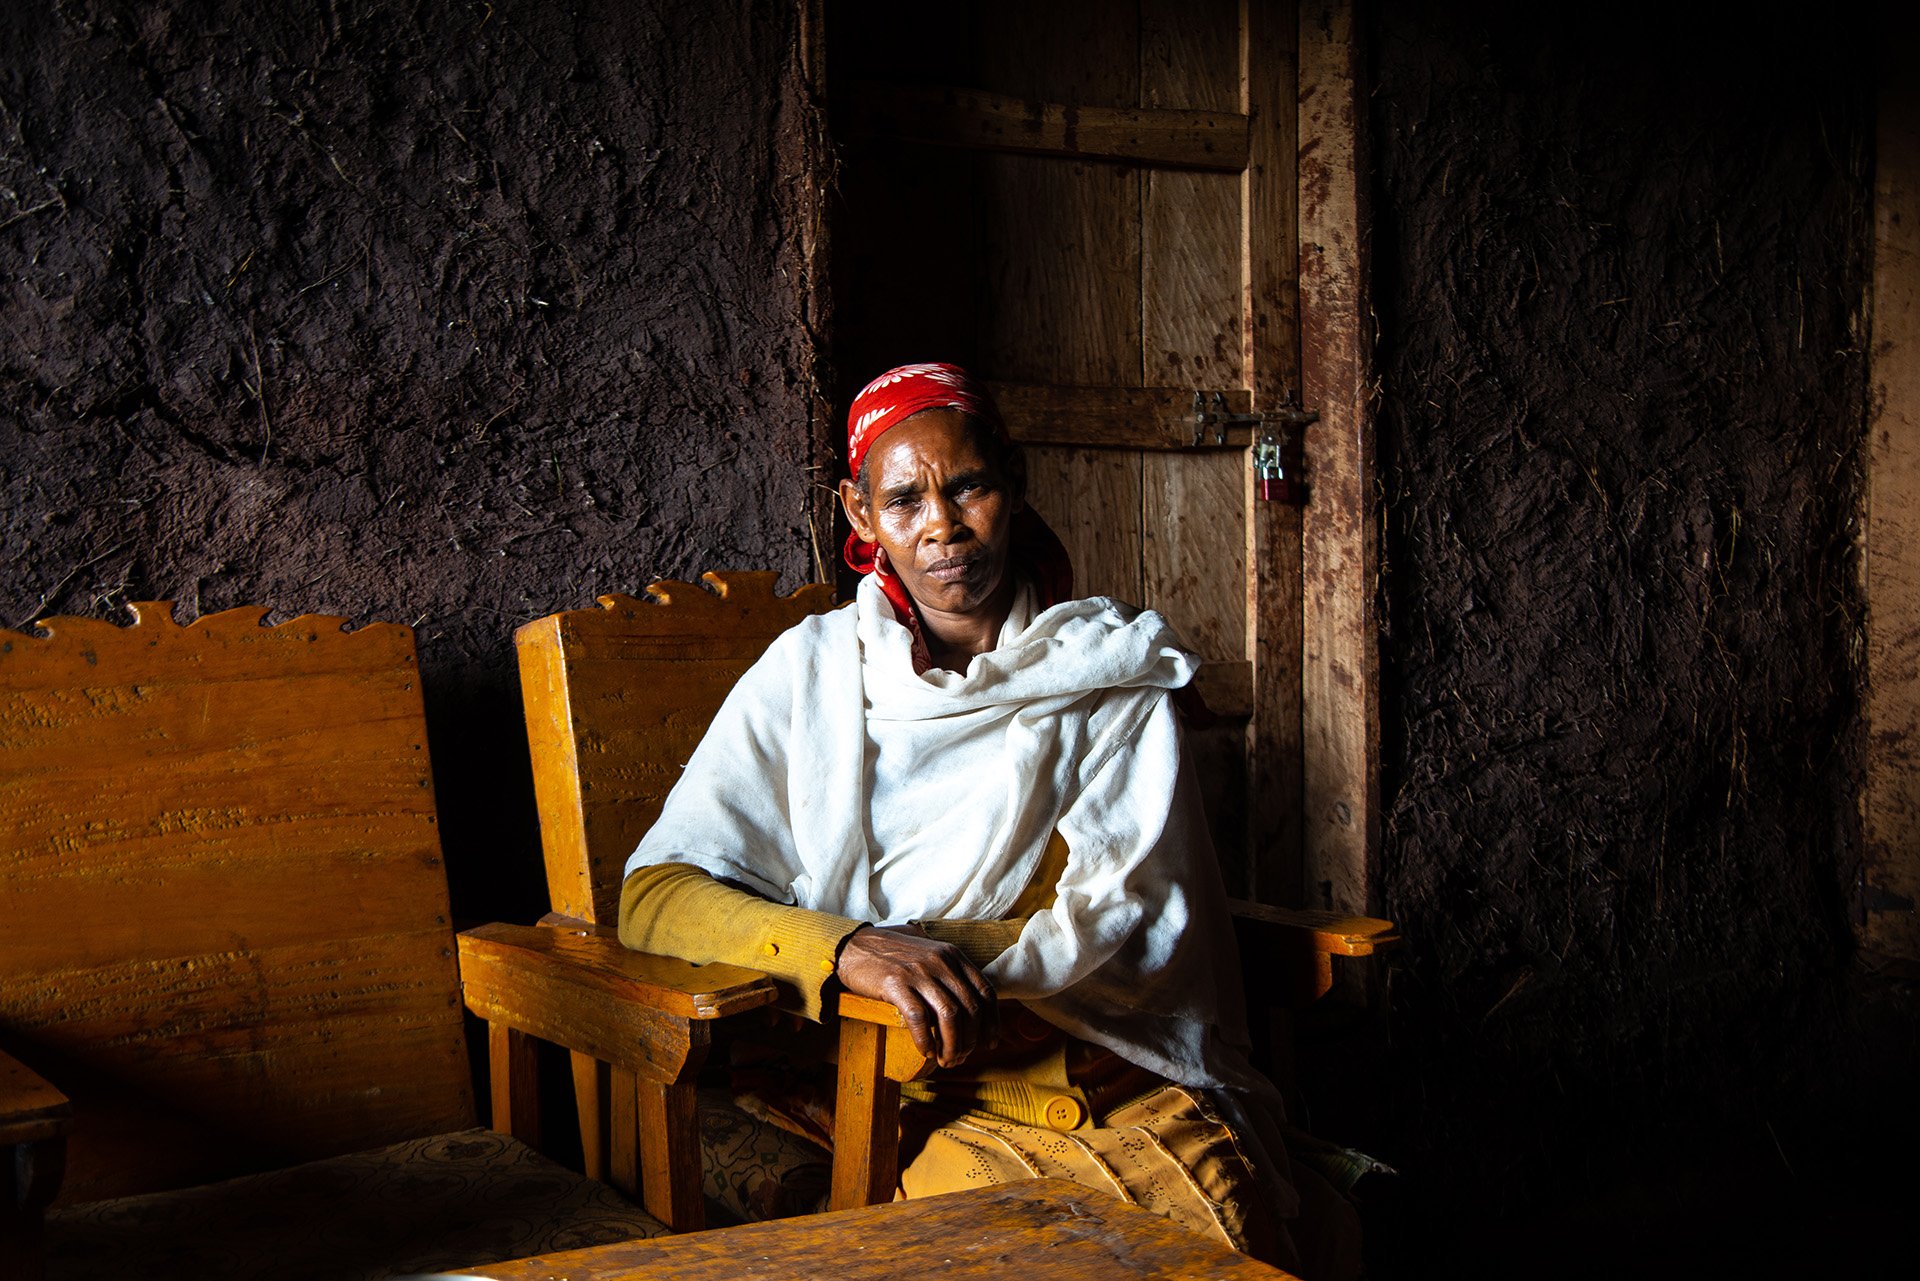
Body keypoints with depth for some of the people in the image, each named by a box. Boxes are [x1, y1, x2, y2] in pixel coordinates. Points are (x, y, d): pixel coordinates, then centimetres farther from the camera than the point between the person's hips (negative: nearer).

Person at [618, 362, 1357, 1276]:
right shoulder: (811, 674, 6)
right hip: (931, 1097, -2)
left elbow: (1128, 920, 0)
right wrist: (847, 949, -22)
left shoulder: (1116, 667, 8)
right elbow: (655, 896, -4)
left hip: (1123, 1081, 2)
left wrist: (953, 956, -15)